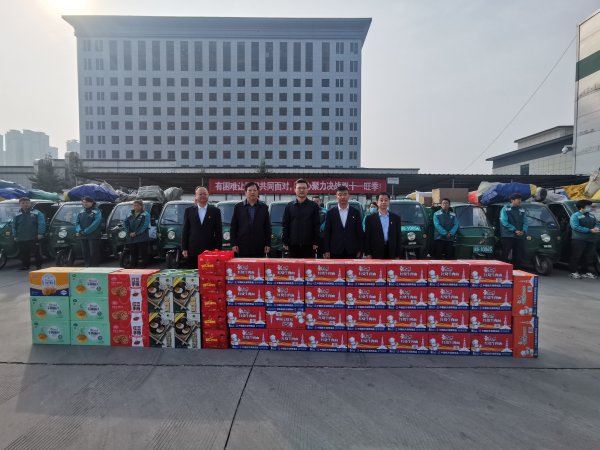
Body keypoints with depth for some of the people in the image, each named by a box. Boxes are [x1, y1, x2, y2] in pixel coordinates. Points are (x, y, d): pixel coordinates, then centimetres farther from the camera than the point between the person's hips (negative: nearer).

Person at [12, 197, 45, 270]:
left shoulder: (36, 213, -1)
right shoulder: (17, 215, 12)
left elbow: (42, 224, -8)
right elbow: (14, 226, 17)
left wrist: (40, 233, -16)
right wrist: (15, 236, 10)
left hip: (34, 238, -4)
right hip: (21, 239, 4)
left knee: (37, 253, -1)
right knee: (23, 253, 9)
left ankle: (38, 266, 8)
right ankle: (25, 265, 20)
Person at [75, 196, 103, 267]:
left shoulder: (96, 212, -3)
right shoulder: (81, 212, 17)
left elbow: (95, 223, -14)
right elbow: (77, 222, 11)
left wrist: (86, 231, -18)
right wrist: (79, 230, -8)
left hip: (93, 236, -6)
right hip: (83, 236, 6)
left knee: (93, 253, -5)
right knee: (85, 252, 9)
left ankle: (94, 266, 0)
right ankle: (87, 265, 17)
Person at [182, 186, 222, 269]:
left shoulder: (215, 211, 4)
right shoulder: (189, 211, 8)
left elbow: (218, 231, 3)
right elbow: (185, 231, 8)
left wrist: (218, 249, -2)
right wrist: (184, 249, 2)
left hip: (210, 250, -1)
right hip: (193, 251, 1)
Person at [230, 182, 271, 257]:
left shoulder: (264, 207, 8)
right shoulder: (238, 207, 8)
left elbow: (267, 227, 7)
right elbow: (233, 227, 6)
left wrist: (268, 244, 1)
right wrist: (233, 244, -1)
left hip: (259, 247, 0)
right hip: (243, 247, 0)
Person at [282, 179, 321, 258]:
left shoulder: (313, 206, 4)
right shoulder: (289, 206, 7)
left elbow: (317, 225, 1)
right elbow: (285, 225, 6)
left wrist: (316, 242, -6)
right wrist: (285, 242, 0)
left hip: (309, 245, -1)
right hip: (293, 244, 1)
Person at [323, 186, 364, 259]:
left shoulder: (355, 212, 7)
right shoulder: (330, 212, 5)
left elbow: (359, 232, 7)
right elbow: (327, 233, 4)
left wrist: (360, 250, 2)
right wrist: (326, 251, -2)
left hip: (352, 251, 1)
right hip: (335, 252, 0)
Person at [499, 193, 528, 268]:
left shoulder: (522, 210, 15)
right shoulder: (505, 209, -1)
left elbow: (525, 222, 12)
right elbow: (504, 222, -10)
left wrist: (524, 231, -8)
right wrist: (515, 230, -16)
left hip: (520, 237, 5)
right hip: (508, 236, -5)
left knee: (518, 257, 8)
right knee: (505, 256, -5)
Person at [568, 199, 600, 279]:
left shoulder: (591, 216, 20)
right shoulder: (575, 216, -5)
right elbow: (575, 227, -16)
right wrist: (590, 230, -18)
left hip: (591, 239, 7)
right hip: (579, 239, -7)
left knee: (588, 257, 10)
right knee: (576, 256, -5)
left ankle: (585, 272, 20)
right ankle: (573, 272, -1)